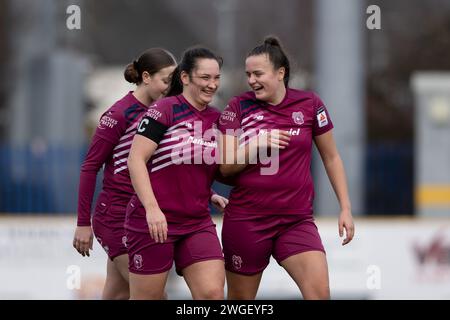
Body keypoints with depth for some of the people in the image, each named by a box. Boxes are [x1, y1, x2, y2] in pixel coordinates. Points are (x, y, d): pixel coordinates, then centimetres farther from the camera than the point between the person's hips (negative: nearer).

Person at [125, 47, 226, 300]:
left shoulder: (217, 119, 10)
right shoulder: (165, 109, -8)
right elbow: (136, 159, -14)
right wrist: (152, 208, -23)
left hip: (198, 222, 5)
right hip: (154, 221, -5)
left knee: (213, 293, -10)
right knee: (147, 297, 3)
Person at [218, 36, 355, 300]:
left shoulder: (309, 104, 1)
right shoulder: (238, 107, -1)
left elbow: (331, 158, 9)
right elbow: (226, 166, -3)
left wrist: (346, 208, 5)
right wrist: (257, 145, -19)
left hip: (297, 219, 0)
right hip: (246, 218, 0)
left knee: (320, 292, -18)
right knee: (240, 301, 7)